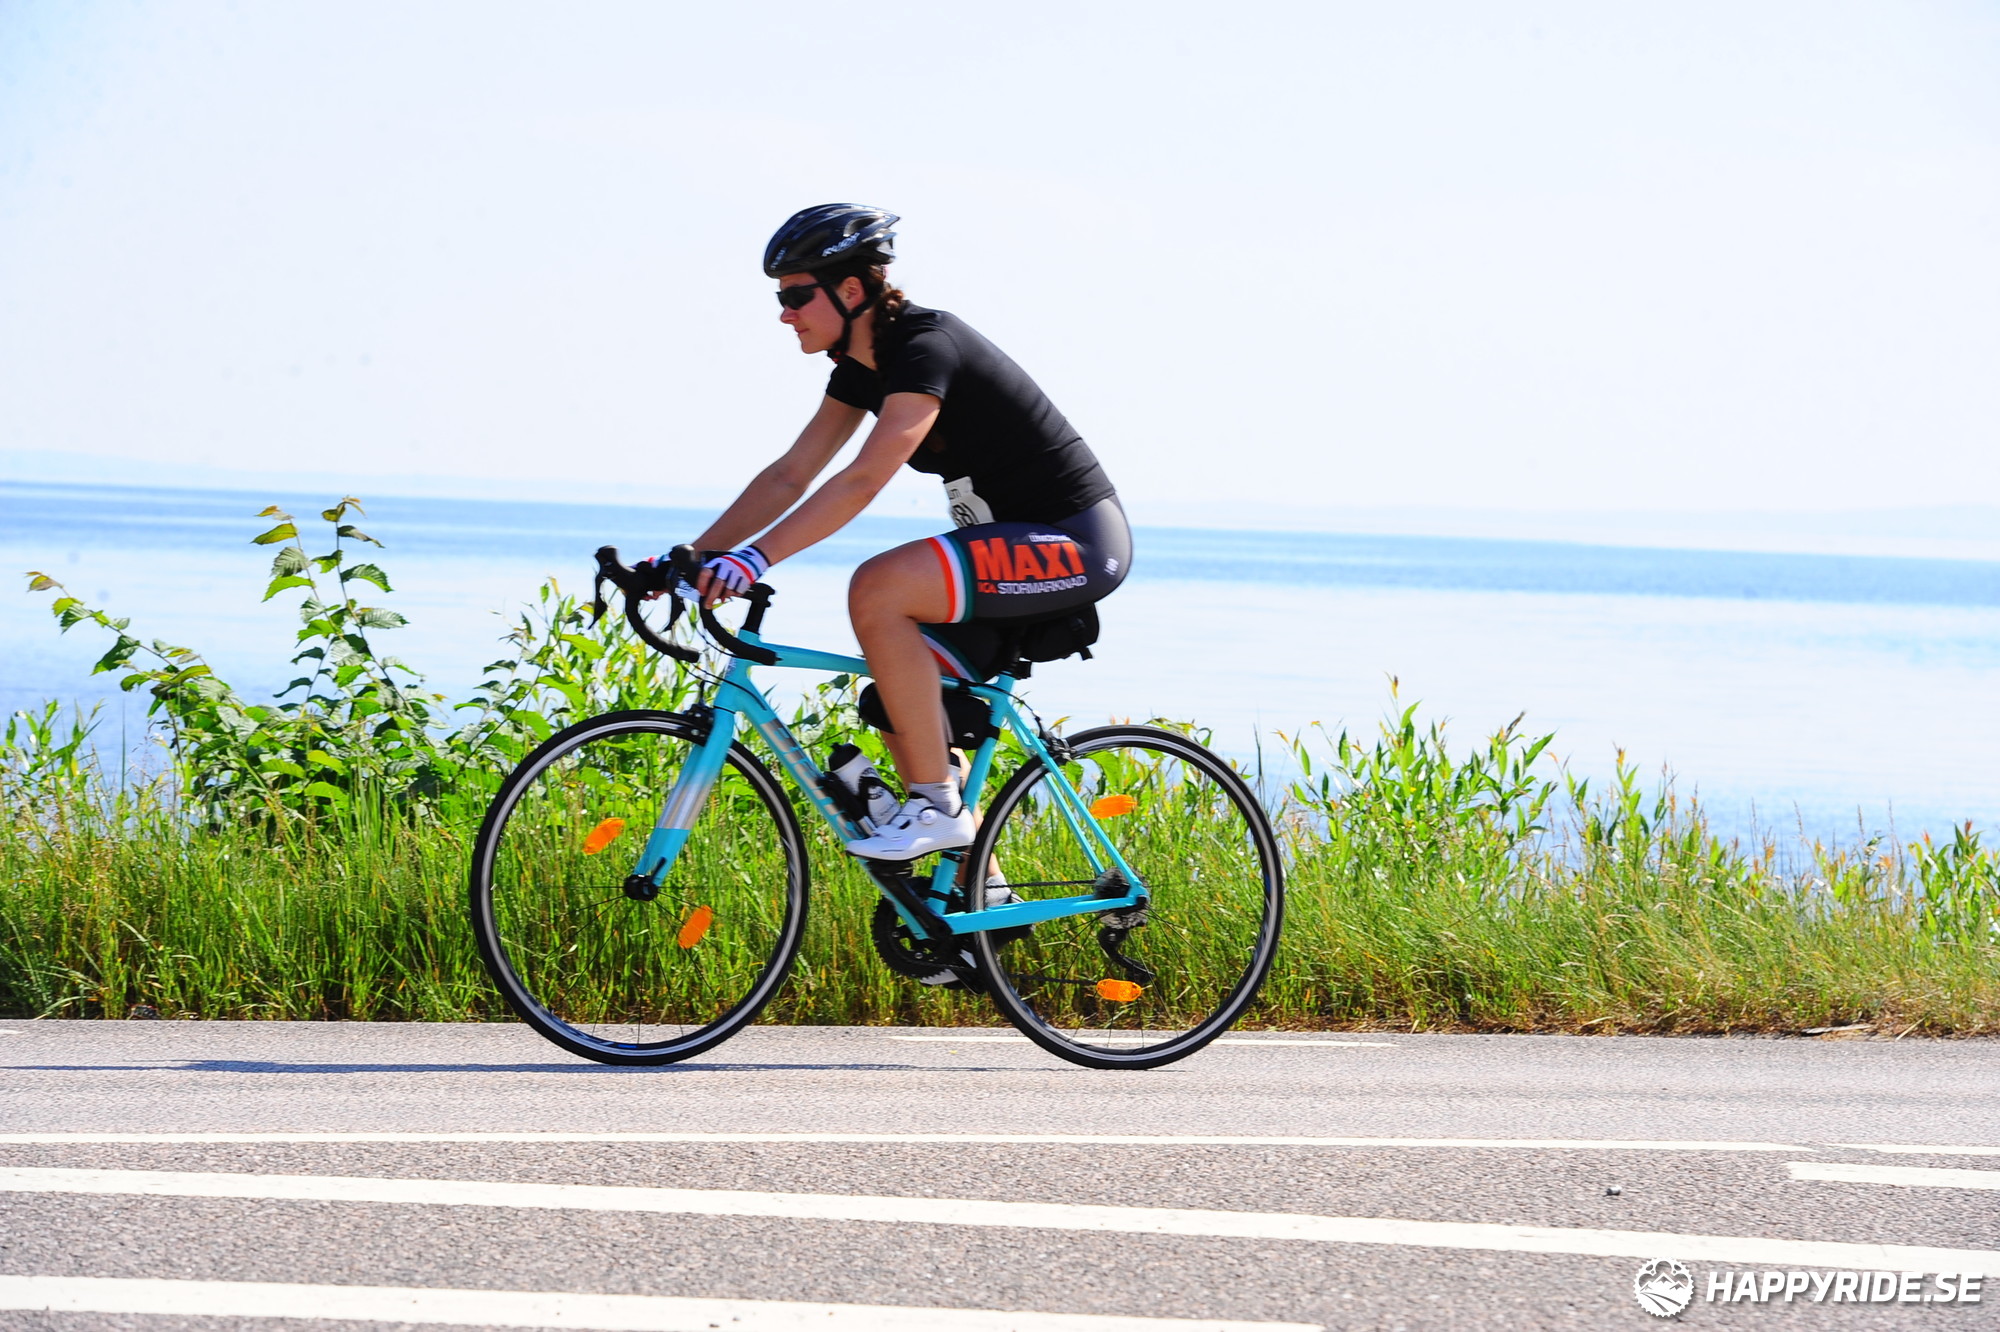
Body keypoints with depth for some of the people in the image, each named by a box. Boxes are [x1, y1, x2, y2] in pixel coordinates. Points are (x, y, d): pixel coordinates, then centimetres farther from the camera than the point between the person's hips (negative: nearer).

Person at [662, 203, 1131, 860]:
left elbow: (863, 481, -31)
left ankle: (938, 808, -18)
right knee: (899, 704, 7)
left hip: (1077, 542, -10)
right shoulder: (864, 365, 8)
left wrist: (755, 558, -38)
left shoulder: (925, 347, -21)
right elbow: (789, 476, 8)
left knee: (877, 589, -27)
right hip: (1019, 542, 10)